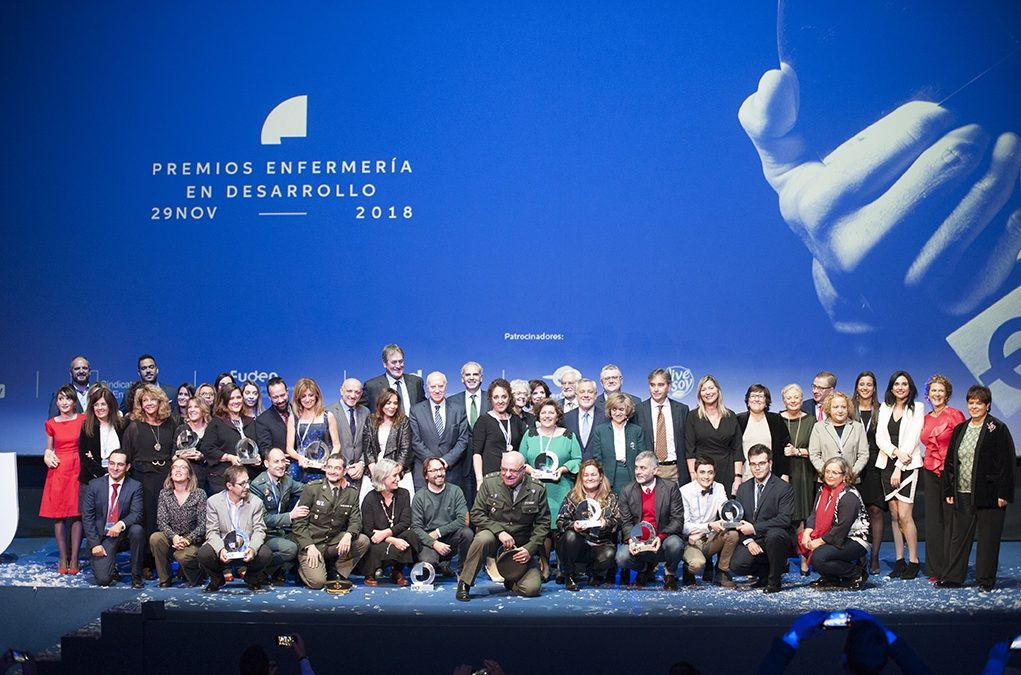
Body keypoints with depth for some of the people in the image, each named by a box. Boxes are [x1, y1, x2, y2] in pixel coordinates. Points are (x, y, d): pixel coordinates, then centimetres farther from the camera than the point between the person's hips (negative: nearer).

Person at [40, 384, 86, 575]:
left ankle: (74, 559, 1)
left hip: (77, 469, -1)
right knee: (58, 515, 0)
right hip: (57, 470, 2)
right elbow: (49, 448, 17)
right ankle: (62, 559, 5)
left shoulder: (83, 420, 4)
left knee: (76, 514, -3)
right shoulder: (51, 424, 8)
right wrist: (48, 457, -2)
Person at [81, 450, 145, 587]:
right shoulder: (94, 485, -1)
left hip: (124, 535, 1)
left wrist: (121, 524, -33)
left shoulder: (135, 486, -3)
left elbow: (136, 514, -12)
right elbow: (87, 516, -2)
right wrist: (94, 544, -11)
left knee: (137, 530, -34)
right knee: (103, 579, -20)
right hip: (103, 537, -1)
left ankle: (136, 577, -16)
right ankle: (112, 568, 19)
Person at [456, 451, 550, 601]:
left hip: (520, 548, 1)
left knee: (532, 589, -17)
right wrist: (499, 531, -21)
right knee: (483, 538, -37)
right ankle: (464, 585, -19)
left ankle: (510, 580, 20)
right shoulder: (489, 483, -6)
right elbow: (476, 514, -6)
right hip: (493, 540, -1)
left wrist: (530, 548, -14)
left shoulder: (537, 490, -5)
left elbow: (542, 523, 0)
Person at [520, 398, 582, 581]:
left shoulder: (568, 436, 9)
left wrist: (563, 469, -10)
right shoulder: (530, 435, 13)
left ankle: (563, 567, 2)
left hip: (560, 490, -1)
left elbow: (577, 460, 6)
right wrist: (529, 470, -6)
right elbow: (520, 460, 13)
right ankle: (544, 566, 2)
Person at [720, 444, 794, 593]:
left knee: (774, 534, -39)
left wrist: (754, 528, -20)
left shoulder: (784, 488, -5)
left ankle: (774, 580, -15)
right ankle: (765, 573, 10)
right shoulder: (743, 488, 11)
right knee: (736, 565, -23)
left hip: (776, 537, -4)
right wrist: (748, 541, -11)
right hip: (751, 541, 4)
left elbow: (784, 519, -16)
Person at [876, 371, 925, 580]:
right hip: (887, 464, 4)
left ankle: (913, 561, -4)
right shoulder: (885, 408, 13)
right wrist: (896, 452, -13)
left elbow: (912, 439, -7)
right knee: (894, 515, 4)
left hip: (907, 465, -4)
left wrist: (899, 467, -12)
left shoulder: (917, 408, 1)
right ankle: (899, 561, 8)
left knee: (904, 515, -11)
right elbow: (880, 437, 5)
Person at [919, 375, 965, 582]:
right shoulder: (926, 419, 12)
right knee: (933, 520, 6)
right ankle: (935, 570, 12)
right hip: (930, 472, 6)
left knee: (950, 521, -2)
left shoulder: (955, 415, -5)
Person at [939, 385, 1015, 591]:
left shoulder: (998, 429, -4)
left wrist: (1003, 494, -13)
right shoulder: (960, 429, 13)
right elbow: (950, 462, 15)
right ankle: (953, 577, 14)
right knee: (957, 536, 7)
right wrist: (949, 491, 10)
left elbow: (1006, 464, -8)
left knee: (988, 538, 2)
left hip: (988, 494, -5)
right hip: (962, 494, 5)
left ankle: (986, 580, 10)